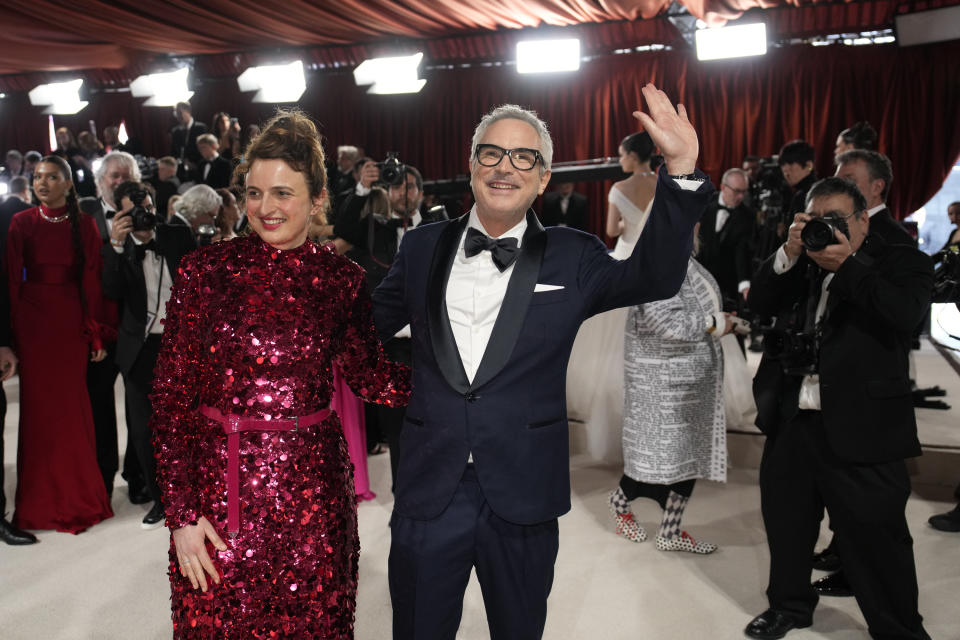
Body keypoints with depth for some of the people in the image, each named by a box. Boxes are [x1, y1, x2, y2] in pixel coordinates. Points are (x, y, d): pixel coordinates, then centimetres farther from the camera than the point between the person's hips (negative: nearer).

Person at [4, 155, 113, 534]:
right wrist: (13, 335, -6)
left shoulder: (84, 226, 3)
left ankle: (78, 497, 18)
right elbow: (12, 280, 0)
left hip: (71, 321, 0)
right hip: (32, 322, 0)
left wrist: (95, 333, -3)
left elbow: (92, 282, 2)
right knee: (38, 405, 4)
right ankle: (41, 501, 16)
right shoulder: (22, 223, 1)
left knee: (72, 405, 4)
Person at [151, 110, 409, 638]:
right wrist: (182, 513, -6)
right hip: (220, 487, -1)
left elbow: (366, 376, 8)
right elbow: (170, 396, -4)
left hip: (313, 492, 1)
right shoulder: (204, 271, -5)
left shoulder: (341, 279, 0)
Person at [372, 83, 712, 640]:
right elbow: (369, 322, 16)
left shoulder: (569, 257, -1)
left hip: (522, 497, 0)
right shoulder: (423, 248, 4)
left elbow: (655, 277, -11)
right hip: (428, 489, 1)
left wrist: (681, 173, -19)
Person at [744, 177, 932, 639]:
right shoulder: (799, 263, 12)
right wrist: (789, 253, -9)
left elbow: (905, 312, -17)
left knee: (875, 539, 2)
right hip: (790, 422, 5)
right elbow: (758, 302, 1)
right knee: (786, 524, 19)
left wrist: (846, 264, -20)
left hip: (861, 429, -5)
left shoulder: (901, 262, 0)